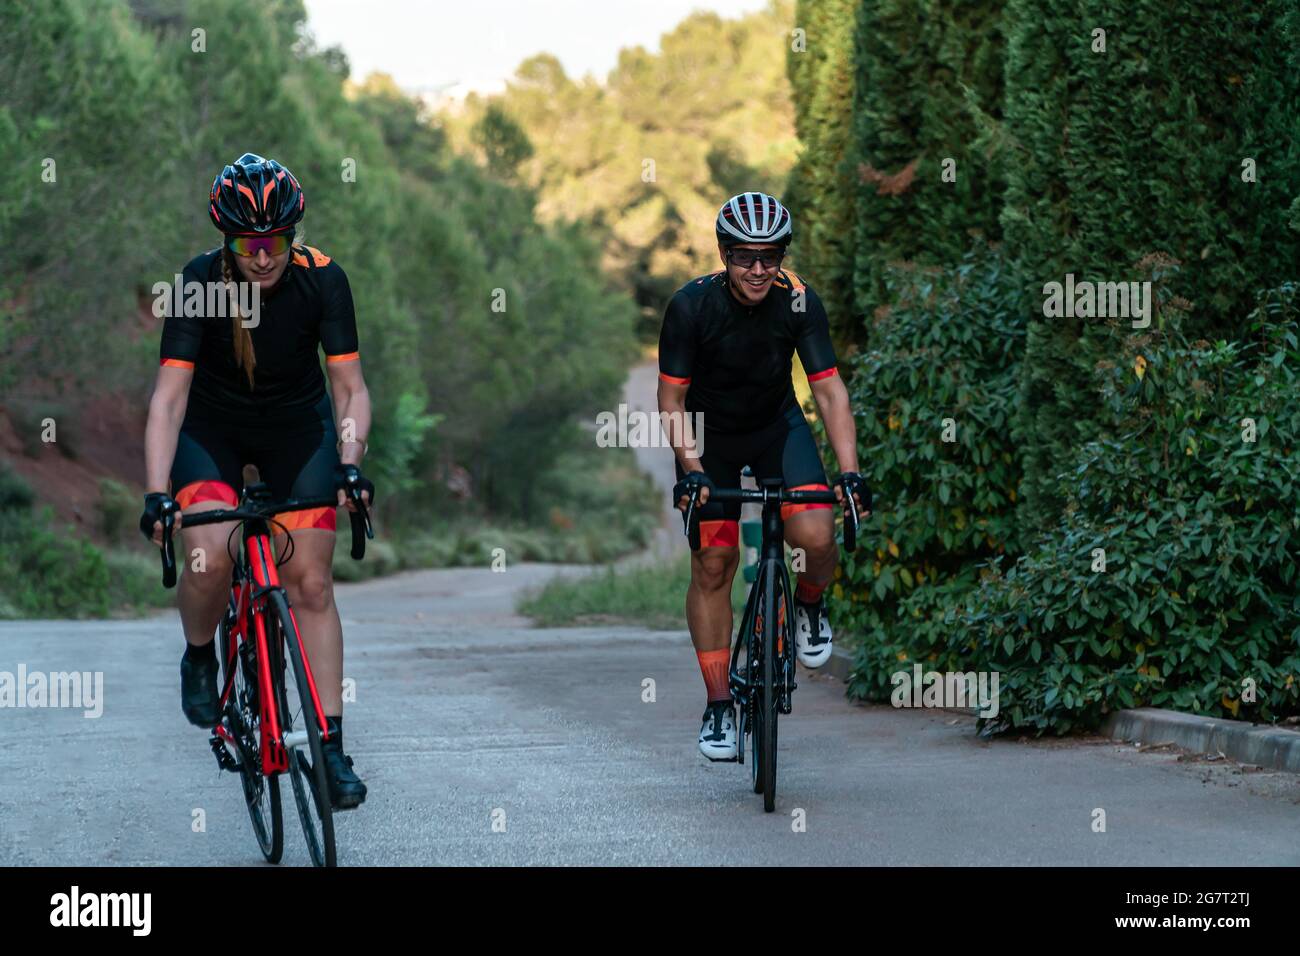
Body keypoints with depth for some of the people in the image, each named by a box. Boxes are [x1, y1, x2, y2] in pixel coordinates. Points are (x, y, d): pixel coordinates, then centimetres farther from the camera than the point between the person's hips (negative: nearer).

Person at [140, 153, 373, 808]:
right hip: (212, 428, -1)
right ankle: (199, 658, 8)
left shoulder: (321, 280, -22)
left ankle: (331, 747, -1)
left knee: (311, 584, -6)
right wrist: (157, 494, -41)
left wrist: (350, 464, -38)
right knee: (208, 557, -24)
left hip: (297, 426, 1)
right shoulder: (199, 283, -25)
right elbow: (169, 396, -30)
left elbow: (350, 388, -20)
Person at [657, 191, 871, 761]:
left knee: (815, 537, -23)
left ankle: (810, 606, 12)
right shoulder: (692, 306, -24)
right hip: (710, 436, -1)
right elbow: (671, 398, -18)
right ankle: (719, 706, 3)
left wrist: (849, 471, -29)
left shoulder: (798, 301, -20)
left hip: (777, 426, 1)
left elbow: (829, 391, -19)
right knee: (712, 565, -6)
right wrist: (690, 469, -31)